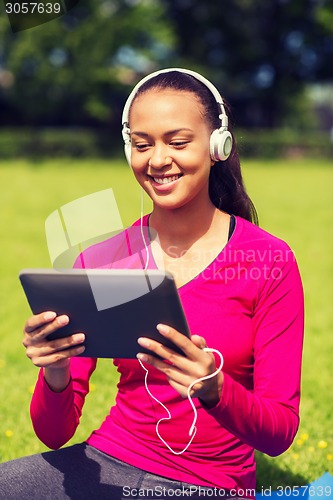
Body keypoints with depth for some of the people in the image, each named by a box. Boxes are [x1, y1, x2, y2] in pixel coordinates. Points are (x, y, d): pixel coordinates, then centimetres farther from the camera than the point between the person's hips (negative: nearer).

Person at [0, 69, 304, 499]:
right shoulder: (100, 258, -2)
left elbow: (280, 432, -9)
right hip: (108, 463, 1)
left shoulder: (270, 261, -8)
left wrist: (215, 391, -29)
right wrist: (55, 375, -23)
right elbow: (55, 433, -2)